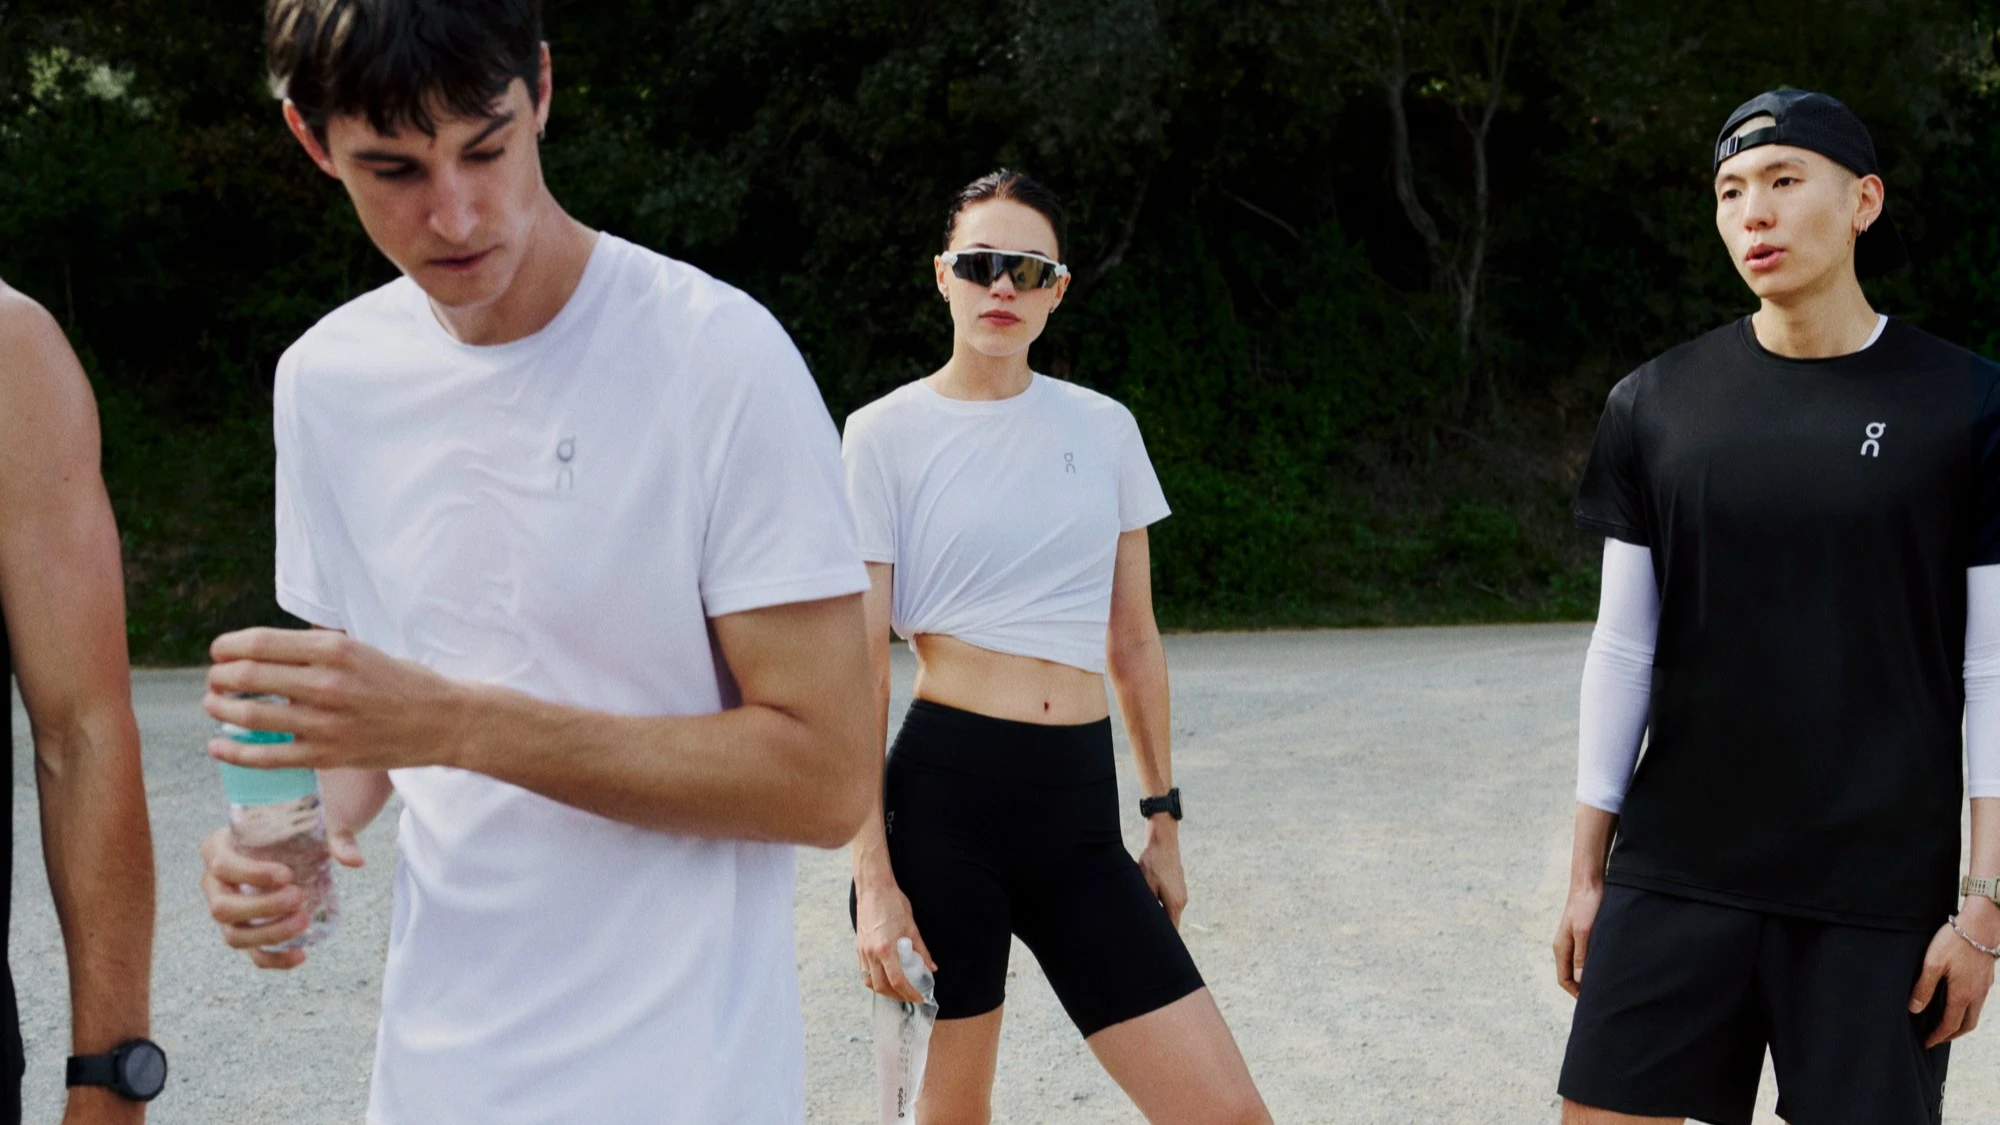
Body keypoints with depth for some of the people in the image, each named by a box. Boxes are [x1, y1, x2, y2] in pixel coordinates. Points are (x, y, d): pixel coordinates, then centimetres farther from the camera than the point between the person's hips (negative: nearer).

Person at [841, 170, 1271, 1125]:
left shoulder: (1103, 428, 10)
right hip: (947, 786, -3)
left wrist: (1162, 818, 15)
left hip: (1078, 805, 4)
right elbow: (860, 664, -5)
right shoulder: (885, 434, -1)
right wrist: (872, 874, -10)